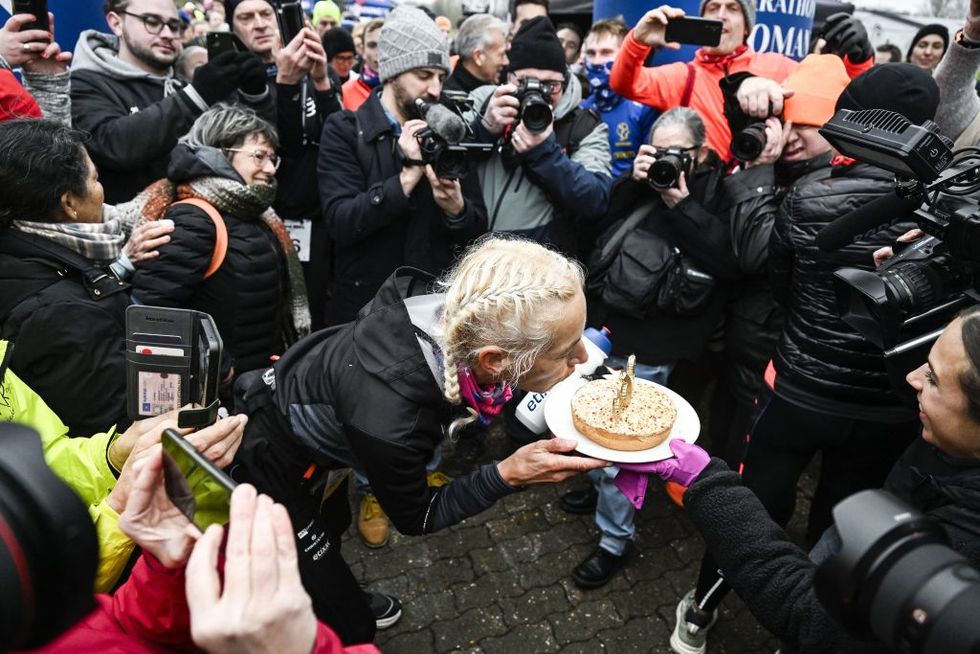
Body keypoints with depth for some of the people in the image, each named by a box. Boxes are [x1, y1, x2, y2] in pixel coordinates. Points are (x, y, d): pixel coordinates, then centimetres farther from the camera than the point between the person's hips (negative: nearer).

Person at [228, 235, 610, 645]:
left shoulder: (453, 311, -29)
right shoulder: (389, 419, -43)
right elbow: (414, 517, -21)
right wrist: (509, 475, -30)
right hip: (267, 465, -7)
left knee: (335, 523, 35)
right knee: (349, 625, 9)